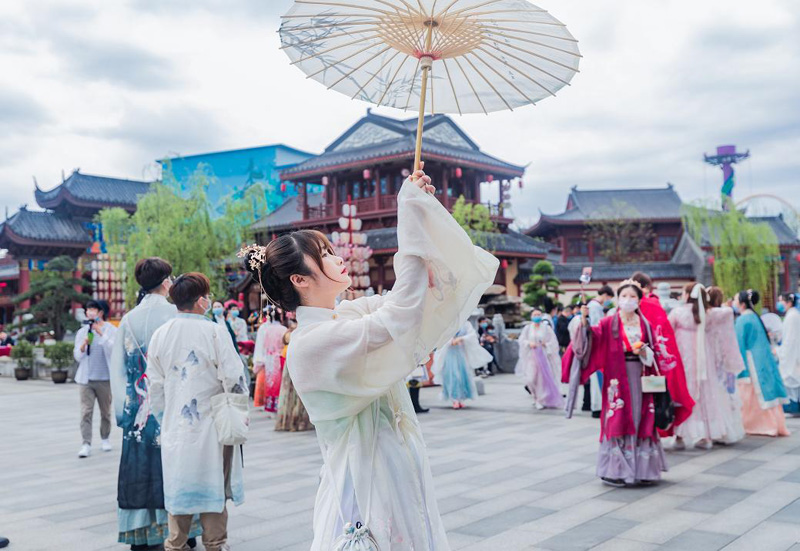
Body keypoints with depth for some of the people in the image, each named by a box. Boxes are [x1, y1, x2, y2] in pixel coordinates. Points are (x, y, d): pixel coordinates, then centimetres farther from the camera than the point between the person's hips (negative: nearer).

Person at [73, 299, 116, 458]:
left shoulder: (111, 330, -1)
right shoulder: (82, 331, 9)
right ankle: (86, 444, -8)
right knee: (86, 412, -8)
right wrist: (83, 345, -11)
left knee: (105, 412, 9)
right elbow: (77, 356, 9)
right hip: (86, 378, 2)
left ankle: (105, 438, 27)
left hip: (104, 378, -2)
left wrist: (101, 333, -17)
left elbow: (113, 350, -14)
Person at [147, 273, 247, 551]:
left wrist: (164, 418, 17)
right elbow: (233, 378, -13)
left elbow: (155, 384, 7)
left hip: (175, 424, 4)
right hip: (211, 423, -4)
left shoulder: (160, 335, 2)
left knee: (178, 483, 14)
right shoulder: (215, 332, -14)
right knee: (213, 483, 9)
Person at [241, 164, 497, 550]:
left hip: (396, 469, 9)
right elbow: (399, 314, -29)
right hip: (366, 480, -8)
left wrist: (420, 206, -1)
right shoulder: (310, 344, -22)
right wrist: (411, 211, -25)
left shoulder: (346, 314, 4)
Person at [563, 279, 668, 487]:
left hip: (640, 379, 4)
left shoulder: (646, 325, 10)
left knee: (641, 421, 7)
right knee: (618, 421, -3)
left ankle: (642, 469, 17)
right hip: (617, 379, -3)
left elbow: (655, 354, 11)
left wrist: (646, 353, -9)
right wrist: (584, 321, -36)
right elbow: (593, 335, -19)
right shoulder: (609, 324, -1)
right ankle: (615, 470, 5)